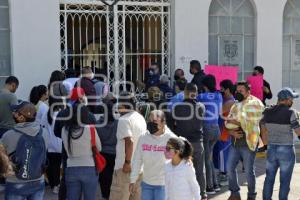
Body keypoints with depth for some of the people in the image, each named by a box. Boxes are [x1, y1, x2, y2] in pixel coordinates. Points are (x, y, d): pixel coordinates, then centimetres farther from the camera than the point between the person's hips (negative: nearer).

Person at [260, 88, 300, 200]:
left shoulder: (267, 112, 1)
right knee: (285, 180, 8)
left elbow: (263, 131, 12)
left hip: (271, 150, 5)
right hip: (287, 151, -4)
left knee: (269, 178, 17)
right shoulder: (291, 113, -15)